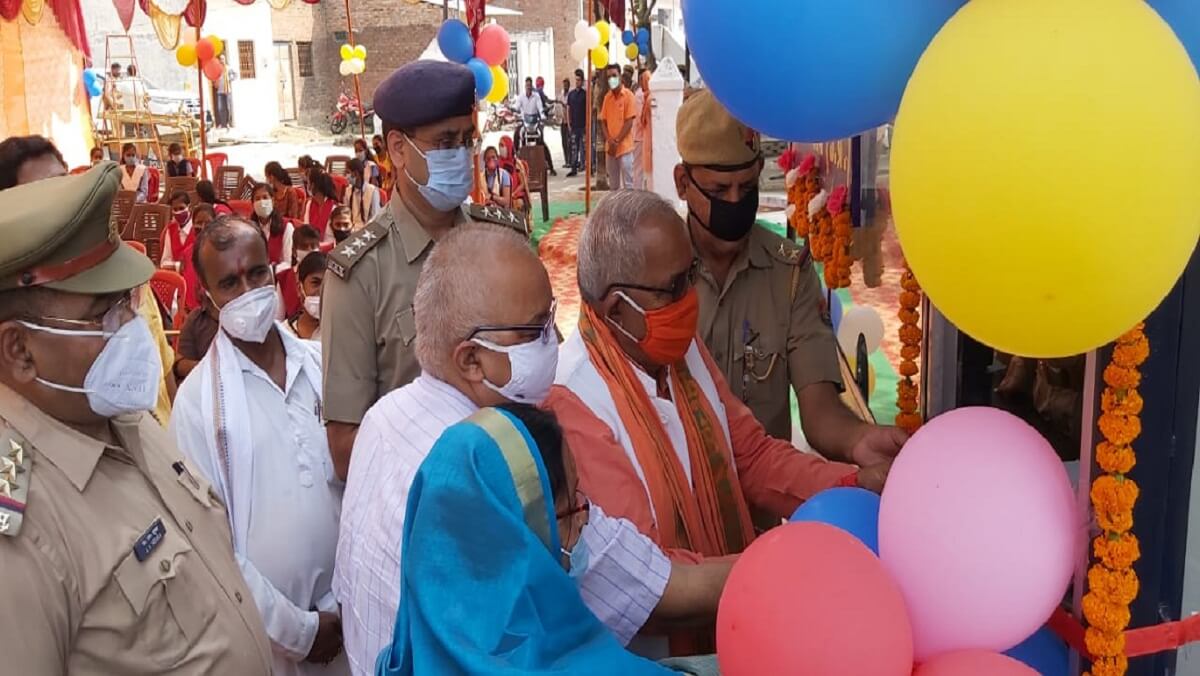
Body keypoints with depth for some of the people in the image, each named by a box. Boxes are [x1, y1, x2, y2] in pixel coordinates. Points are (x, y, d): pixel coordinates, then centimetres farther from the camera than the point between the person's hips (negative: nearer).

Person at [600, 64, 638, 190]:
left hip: (624, 146, -5)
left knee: (627, 184, -4)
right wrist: (609, 140, -5)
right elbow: (604, 121, 11)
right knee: (613, 184, 11)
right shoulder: (607, 97, 10)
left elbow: (629, 122, -10)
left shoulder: (628, 95, -6)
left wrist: (616, 141, -13)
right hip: (610, 147, 6)